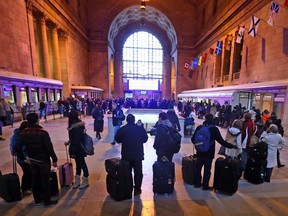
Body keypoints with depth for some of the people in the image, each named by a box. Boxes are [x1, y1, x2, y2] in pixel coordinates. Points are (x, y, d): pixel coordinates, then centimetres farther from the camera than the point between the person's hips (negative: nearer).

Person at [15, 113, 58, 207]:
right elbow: (49, 148, -23)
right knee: (45, 180, 9)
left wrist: (23, 158, 12)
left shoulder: (23, 133, -6)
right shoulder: (43, 133, -24)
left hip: (32, 160, 6)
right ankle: (47, 201, 23)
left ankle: (37, 200, 36)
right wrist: (54, 159, -12)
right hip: (44, 160, -5)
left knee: (35, 180, 20)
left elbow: (17, 148, -2)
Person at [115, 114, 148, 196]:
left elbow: (117, 140, 1)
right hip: (138, 154, -1)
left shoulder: (122, 129, -9)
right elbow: (145, 139, 2)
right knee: (138, 172, 13)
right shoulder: (140, 128, -9)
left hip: (126, 154, 1)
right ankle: (137, 189, 20)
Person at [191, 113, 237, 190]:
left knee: (198, 168, 16)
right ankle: (205, 185, 23)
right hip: (209, 153, -3)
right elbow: (221, 141, -11)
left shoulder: (199, 127, -4)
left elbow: (193, 139, -1)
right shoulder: (214, 129, -11)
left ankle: (197, 183, 29)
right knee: (207, 169, 12)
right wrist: (232, 146, 2)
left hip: (200, 152, 3)